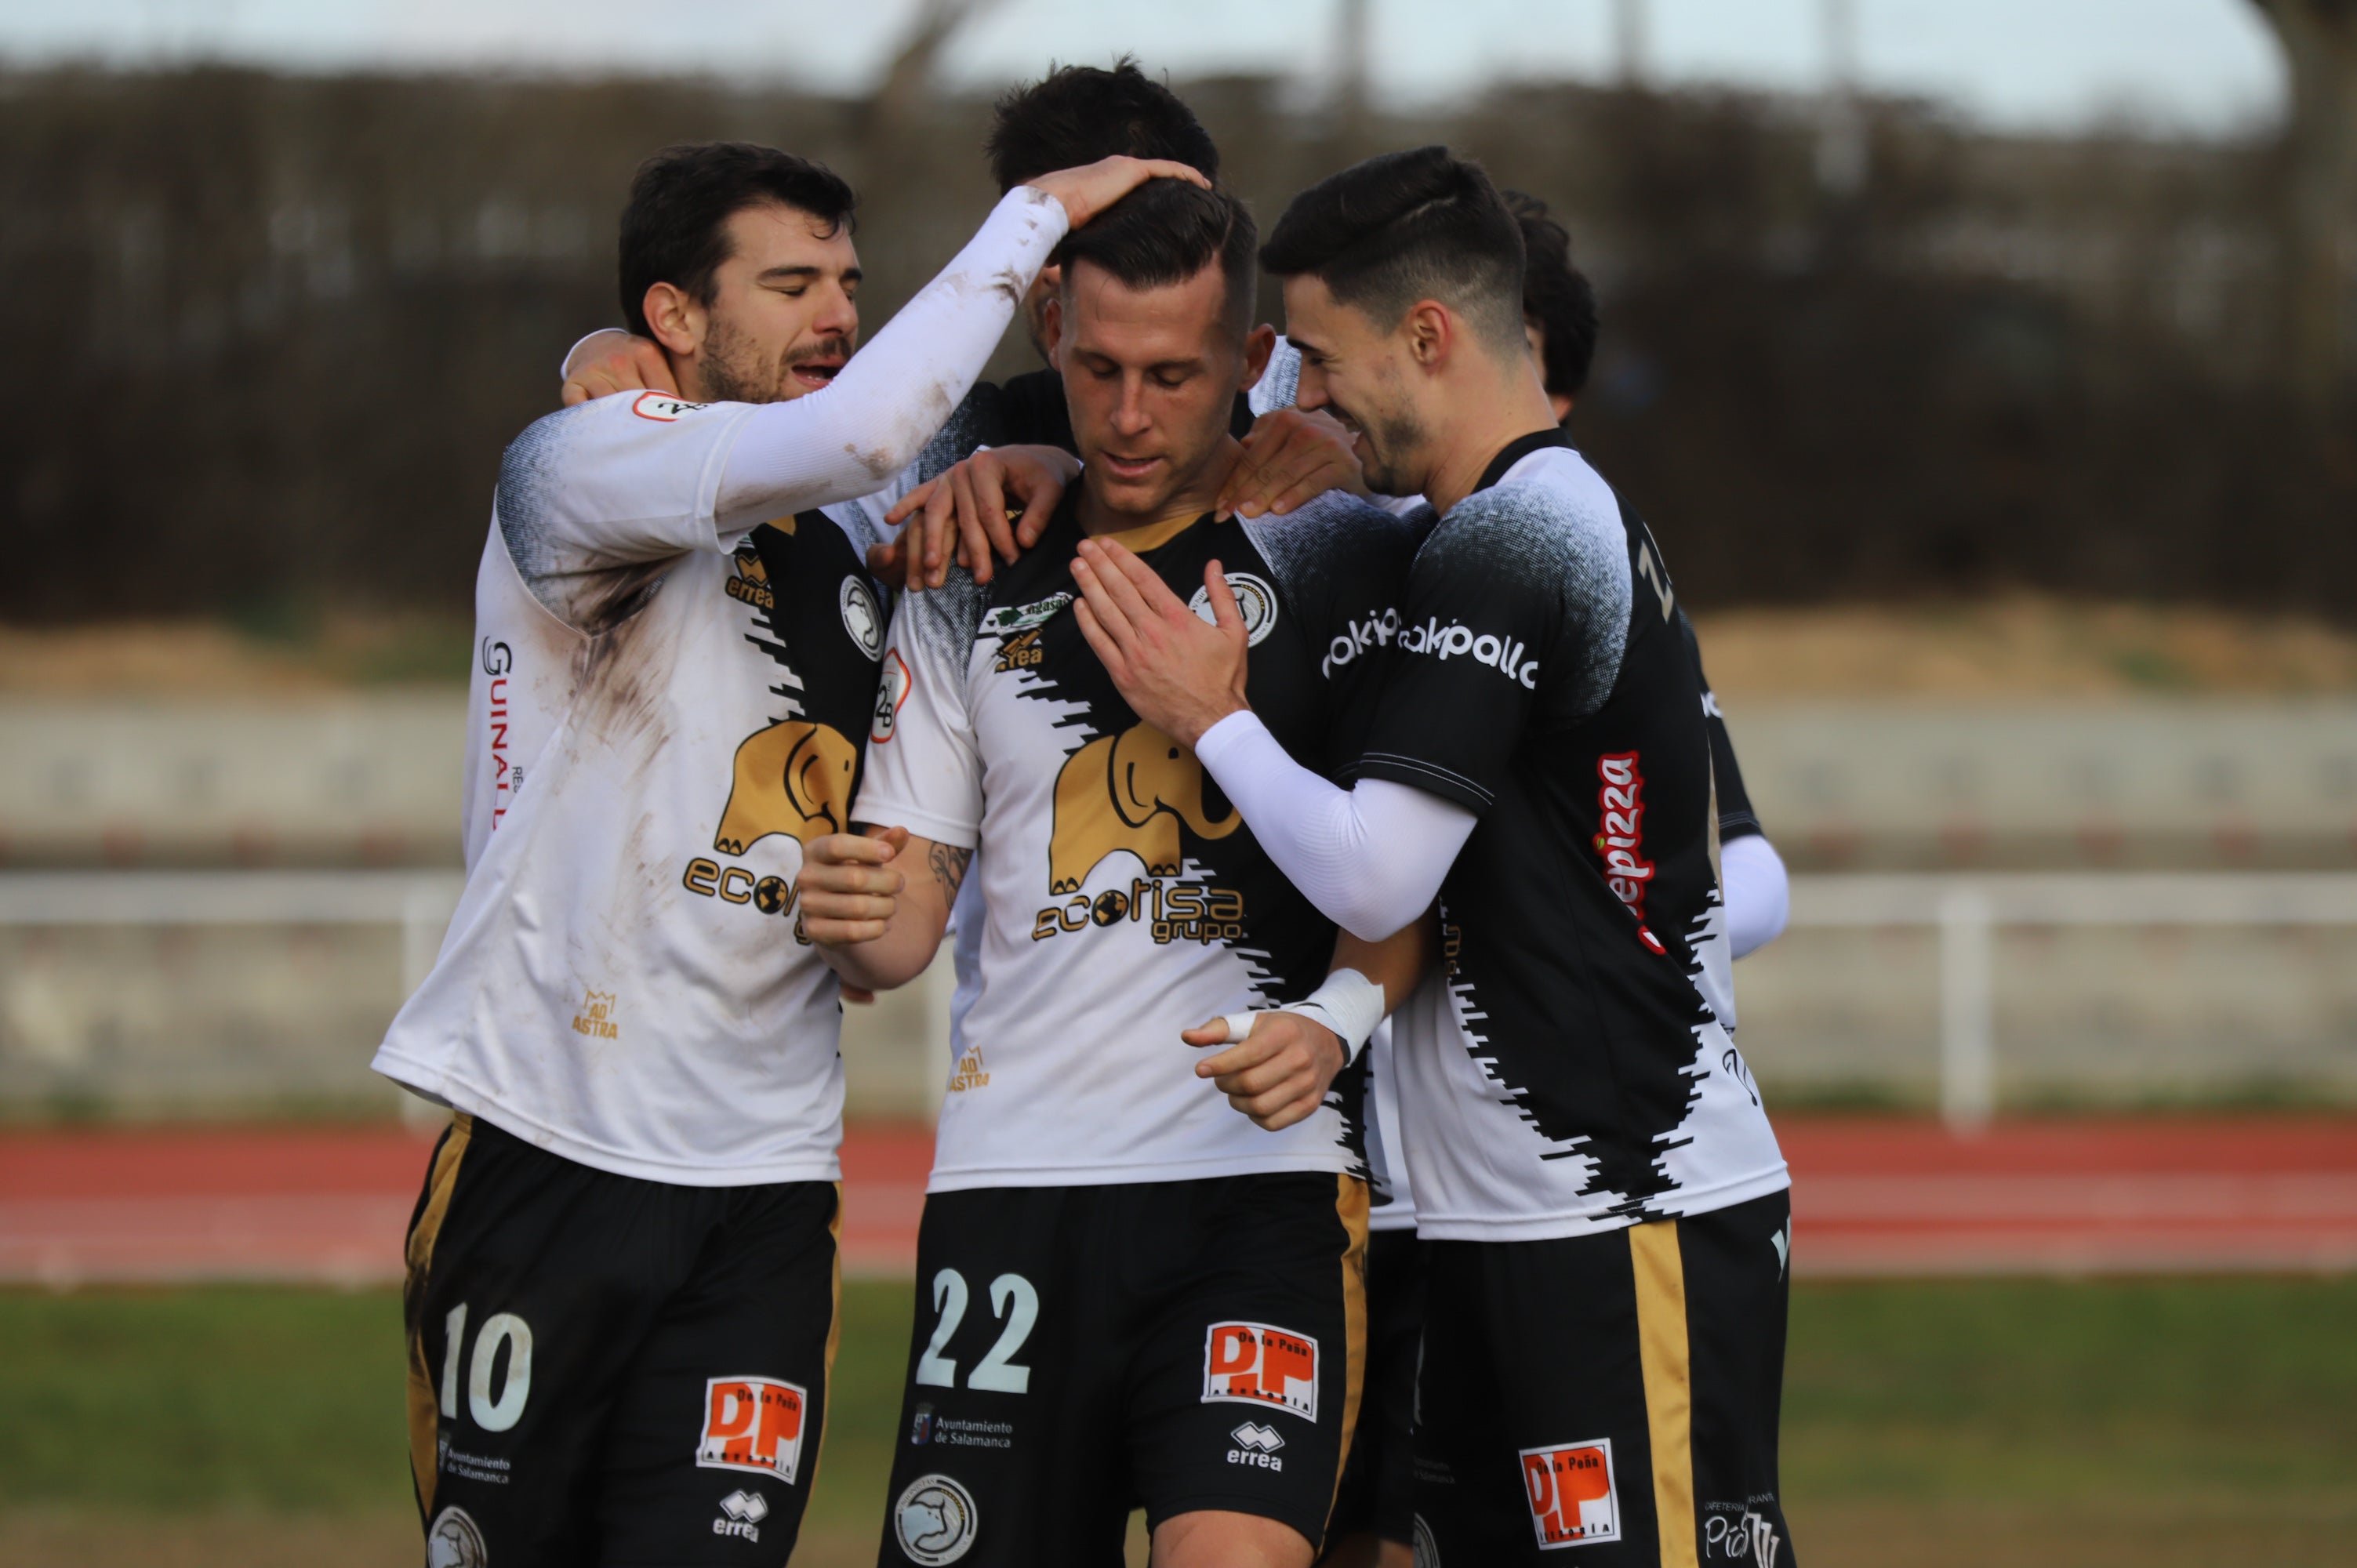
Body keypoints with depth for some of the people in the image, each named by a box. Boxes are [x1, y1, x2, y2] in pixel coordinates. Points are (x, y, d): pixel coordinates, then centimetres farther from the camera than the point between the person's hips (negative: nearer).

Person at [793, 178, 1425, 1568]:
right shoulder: (974, 582, 13)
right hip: (1012, 1176, 4)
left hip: (1262, 1172, -4)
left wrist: (1339, 1016, -15)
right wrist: (857, 921, -9)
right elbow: (909, 911, 14)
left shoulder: (1344, 554, 3)